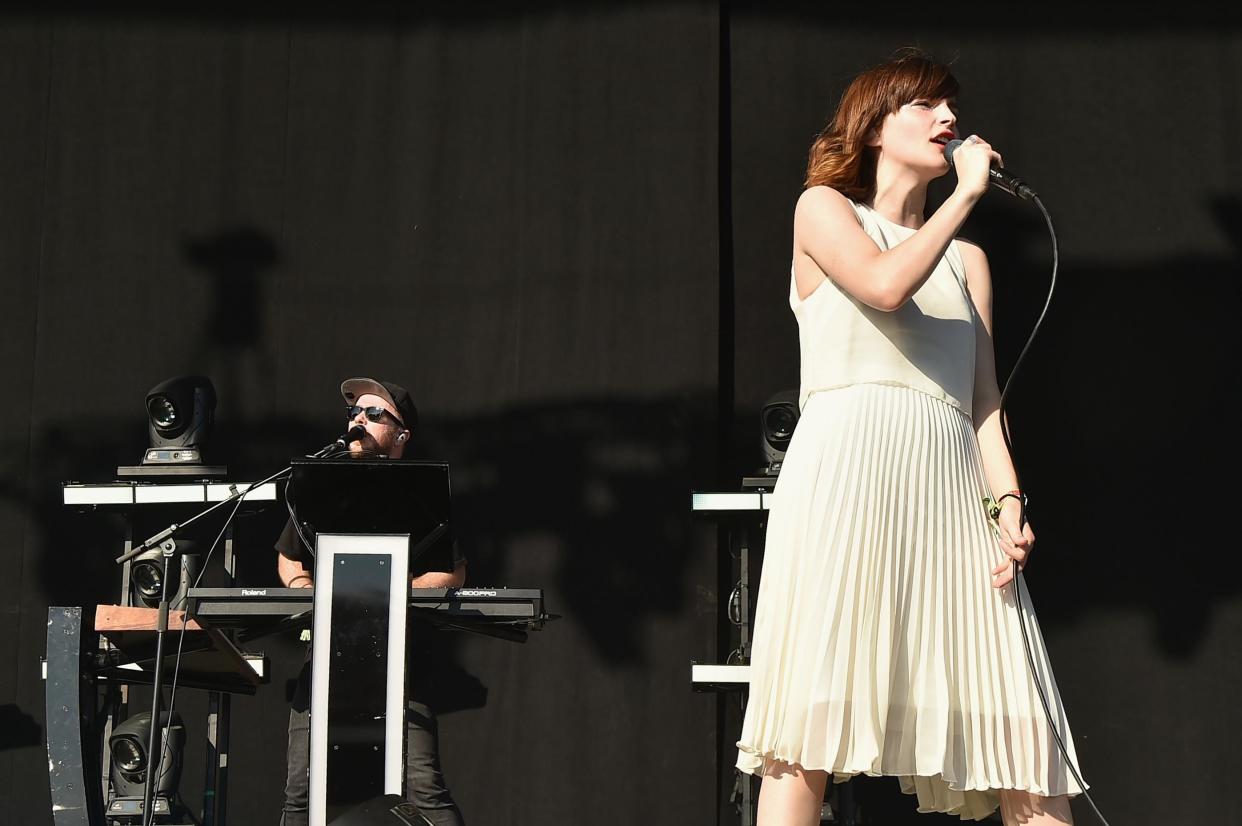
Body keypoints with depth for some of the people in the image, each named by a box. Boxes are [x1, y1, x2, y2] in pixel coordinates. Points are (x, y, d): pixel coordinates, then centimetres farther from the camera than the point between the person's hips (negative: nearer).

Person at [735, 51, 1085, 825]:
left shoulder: (968, 259, 25)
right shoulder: (824, 209, 11)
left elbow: (983, 397, 15)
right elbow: (886, 285, -10)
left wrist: (1009, 503, 0)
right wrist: (967, 193, -1)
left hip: (951, 489, 5)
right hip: (847, 473, -5)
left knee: (1022, 731, -3)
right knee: (811, 725, -13)